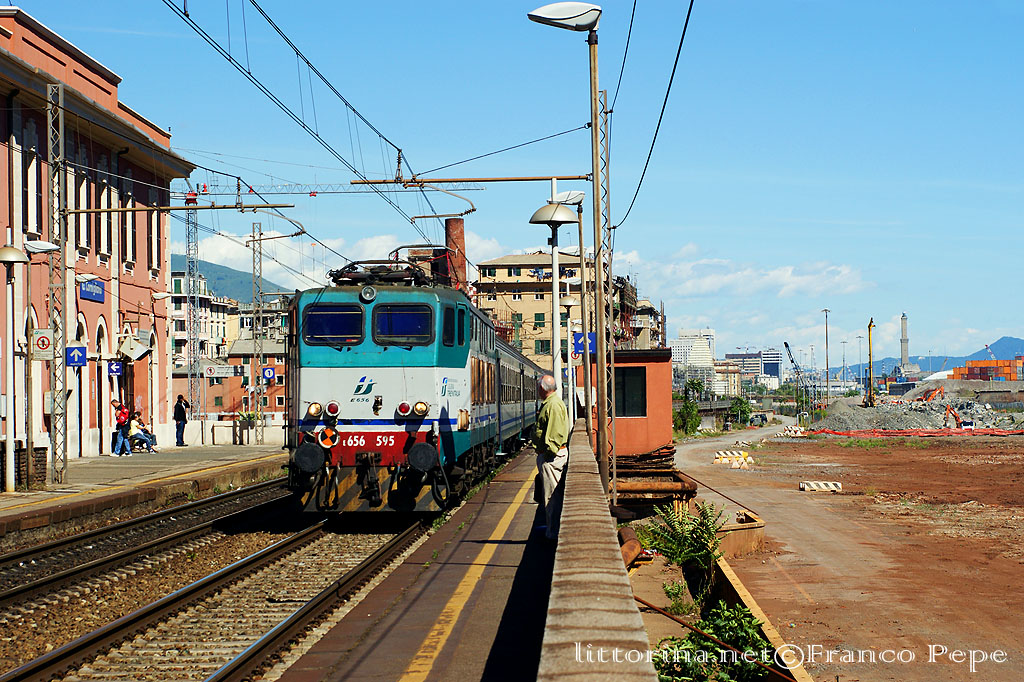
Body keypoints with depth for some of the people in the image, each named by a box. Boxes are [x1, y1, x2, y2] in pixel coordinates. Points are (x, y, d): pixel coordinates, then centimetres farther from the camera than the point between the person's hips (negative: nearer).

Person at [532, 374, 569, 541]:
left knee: (552, 495, -7)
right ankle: (551, 527, 25)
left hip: (551, 456, -11)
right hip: (548, 454, 11)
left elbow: (556, 432, -23)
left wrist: (550, 452, -22)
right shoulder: (550, 403, 17)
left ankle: (554, 532, -3)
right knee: (549, 494, 17)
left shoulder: (553, 405, -17)